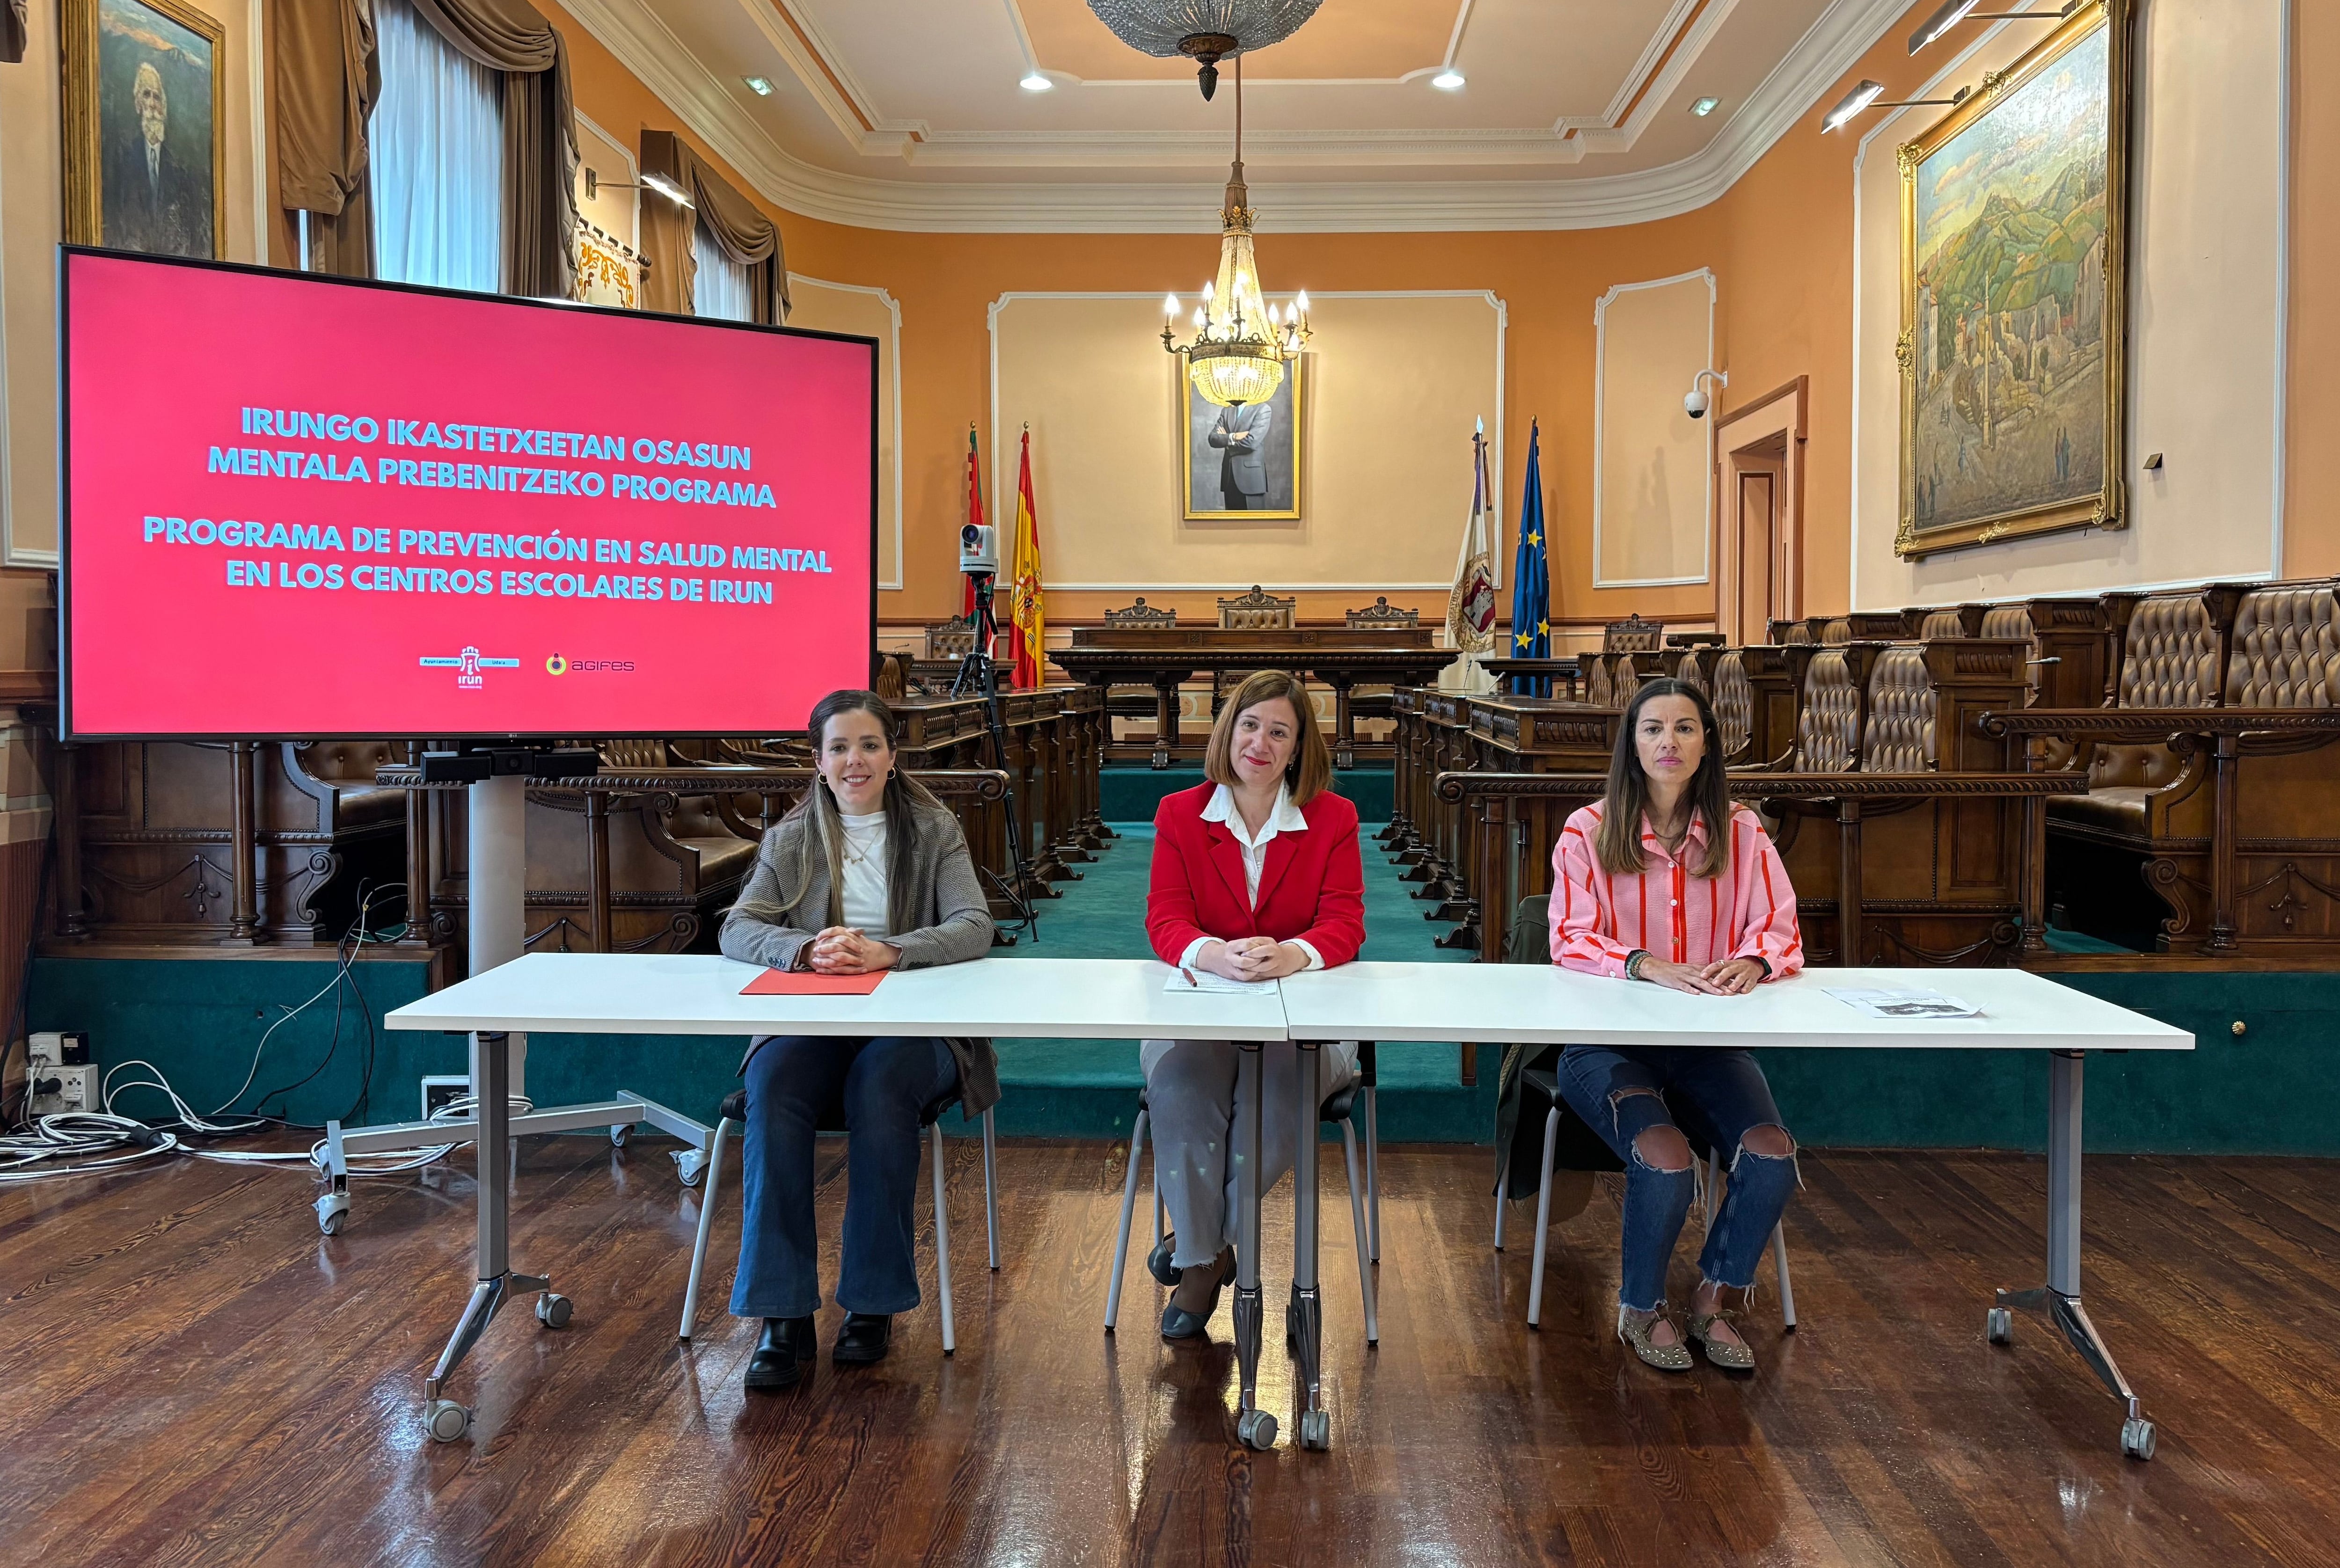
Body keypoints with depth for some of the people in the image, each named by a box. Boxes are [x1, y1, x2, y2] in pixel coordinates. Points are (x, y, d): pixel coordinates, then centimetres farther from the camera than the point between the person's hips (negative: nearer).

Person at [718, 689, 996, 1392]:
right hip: (813, 1024, 2)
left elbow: (975, 928, -6)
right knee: (773, 1083, -31)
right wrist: (808, 950, -21)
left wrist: (887, 953, -23)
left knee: (881, 1083, -35)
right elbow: (737, 930, 0)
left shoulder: (934, 831, 7)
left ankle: (874, 1302, -20)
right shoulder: (791, 838, 13)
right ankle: (782, 1314, -25)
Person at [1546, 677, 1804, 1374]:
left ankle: (1715, 1303, 7)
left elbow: (1781, 930, 4)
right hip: (1609, 1041, -3)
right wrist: (1646, 966, -25)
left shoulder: (1741, 832, 8)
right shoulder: (1590, 831, 0)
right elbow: (1570, 938, -7)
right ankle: (1642, 1309, 5)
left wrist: (1752, 961, -20)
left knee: (1772, 1157, -23)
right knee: (1665, 1163, -29)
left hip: (1709, 1042, 3)